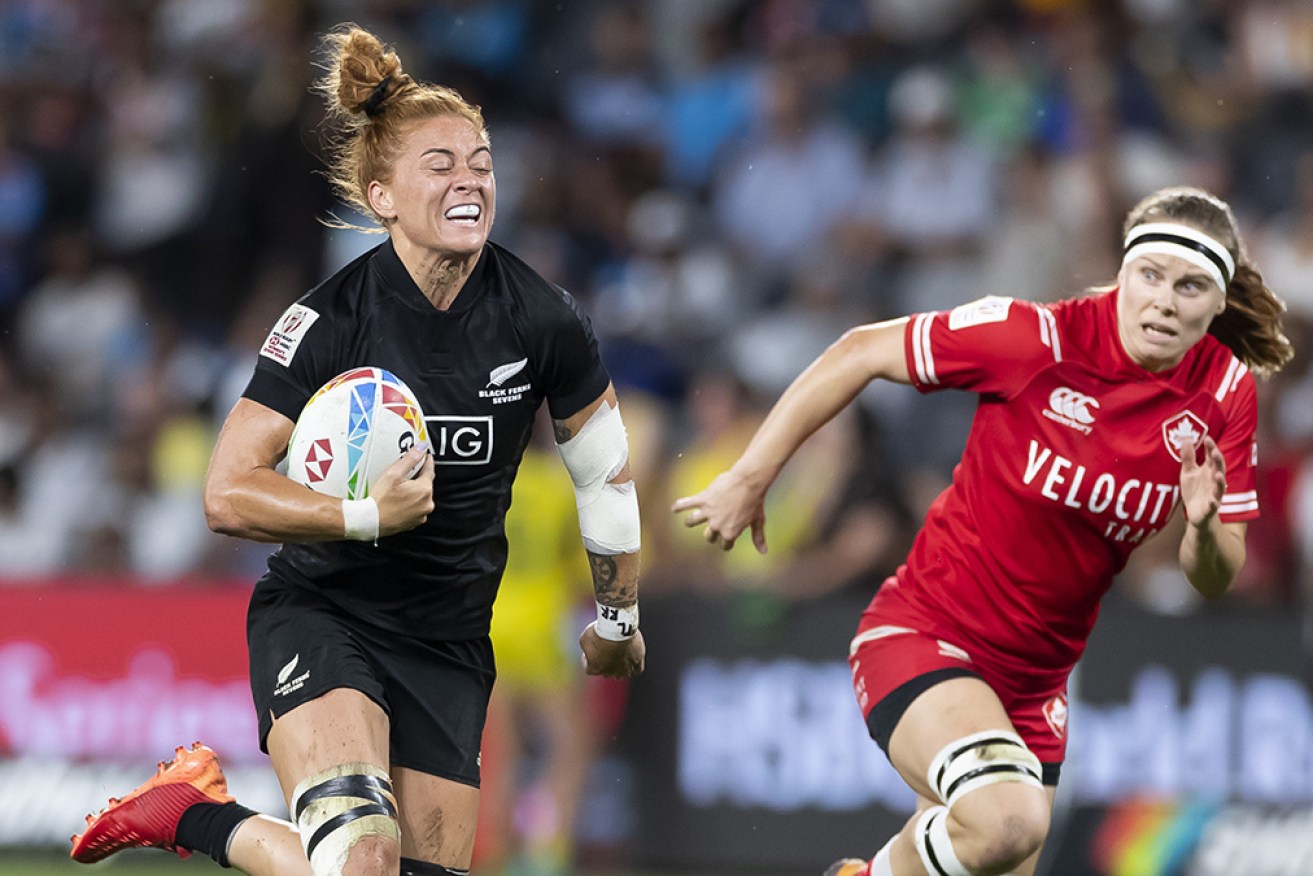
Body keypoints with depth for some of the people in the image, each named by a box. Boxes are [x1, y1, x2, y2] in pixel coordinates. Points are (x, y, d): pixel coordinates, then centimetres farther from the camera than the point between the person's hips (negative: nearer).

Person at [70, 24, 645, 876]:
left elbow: (607, 473, 9)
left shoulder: (542, 320, -7)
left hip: (450, 642, 4)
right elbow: (227, 493, -13)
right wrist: (370, 516, -25)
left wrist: (619, 619, 19)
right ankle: (192, 799, 1)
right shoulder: (330, 321, -13)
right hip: (321, 613, -4)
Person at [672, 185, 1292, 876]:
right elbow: (860, 354, -7)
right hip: (922, 633, -6)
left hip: (1033, 683, 6)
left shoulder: (1226, 392, -5)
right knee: (1007, 819, -33)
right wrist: (750, 477, -6)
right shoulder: (1040, 337, -18)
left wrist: (1205, 525, -23)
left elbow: (1214, 580, 0)